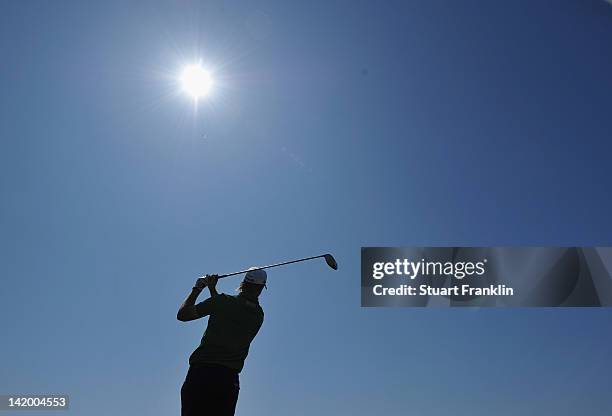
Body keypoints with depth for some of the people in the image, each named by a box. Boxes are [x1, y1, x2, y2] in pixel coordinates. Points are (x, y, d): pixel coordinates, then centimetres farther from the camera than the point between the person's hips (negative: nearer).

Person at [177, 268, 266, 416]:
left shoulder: (224, 301, -5)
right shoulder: (259, 316, 9)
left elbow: (182, 314, -2)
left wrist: (197, 289, 9)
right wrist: (213, 289, 29)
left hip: (200, 371, -3)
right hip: (228, 377, 3)